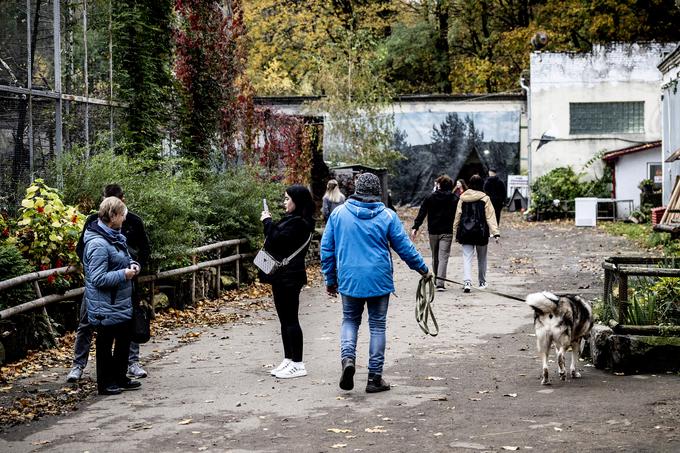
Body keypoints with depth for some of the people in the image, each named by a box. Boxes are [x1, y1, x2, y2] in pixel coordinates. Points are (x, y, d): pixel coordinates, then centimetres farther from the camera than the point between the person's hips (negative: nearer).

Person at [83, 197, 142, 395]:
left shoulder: (116, 237, 7)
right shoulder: (98, 244, -23)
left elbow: (123, 258, 24)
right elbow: (98, 278, -25)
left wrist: (132, 265, 2)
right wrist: (123, 274, -24)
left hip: (122, 303, 10)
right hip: (106, 306, -10)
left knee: (124, 340, 19)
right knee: (106, 344, 5)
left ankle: (120, 378, 33)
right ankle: (105, 383, 17)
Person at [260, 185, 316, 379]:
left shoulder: (297, 223, -17)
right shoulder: (292, 220, 15)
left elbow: (276, 239, -24)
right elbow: (276, 240, 17)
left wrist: (267, 221, -10)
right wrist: (269, 223, 2)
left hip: (289, 277, -10)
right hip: (283, 276, 11)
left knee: (290, 320, -6)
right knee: (285, 320, 14)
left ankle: (297, 364, -1)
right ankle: (288, 360, 22)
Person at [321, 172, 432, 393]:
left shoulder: (339, 213, 0)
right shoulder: (387, 216, -4)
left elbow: (326, 249, 4)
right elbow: (405, 248, 1)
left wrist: (330, 279, 15)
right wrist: (423, 269, 16)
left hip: (349, 279, 1)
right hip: (379, 280, -1)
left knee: (350, 321, 18)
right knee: (377, 326, 8)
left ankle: (347, 357, -9)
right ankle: (375, 377, 10)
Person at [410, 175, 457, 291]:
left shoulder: (430, 197, 0)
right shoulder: (454, 198, 0)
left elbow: (422, 213, -2)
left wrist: (415, 227, -1)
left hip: (433, 231, 2)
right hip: (447, 232, -1)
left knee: (435, 257, 16)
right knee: (443, 258, -5)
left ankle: (436, 280, 26)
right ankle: (440, 283, -15)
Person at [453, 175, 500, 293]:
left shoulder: (463, 198, 1)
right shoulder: (485, 198, -6)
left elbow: (458, 216, 5)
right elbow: (490, 217, -9)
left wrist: (456, 233, 13)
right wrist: (495, 233, -10)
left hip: (465, 232, 1)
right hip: (481, 232, -1)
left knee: (467, 258, -2)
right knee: (482, 258, 16)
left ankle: (467, 282, -21)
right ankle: (482, 282, 27)